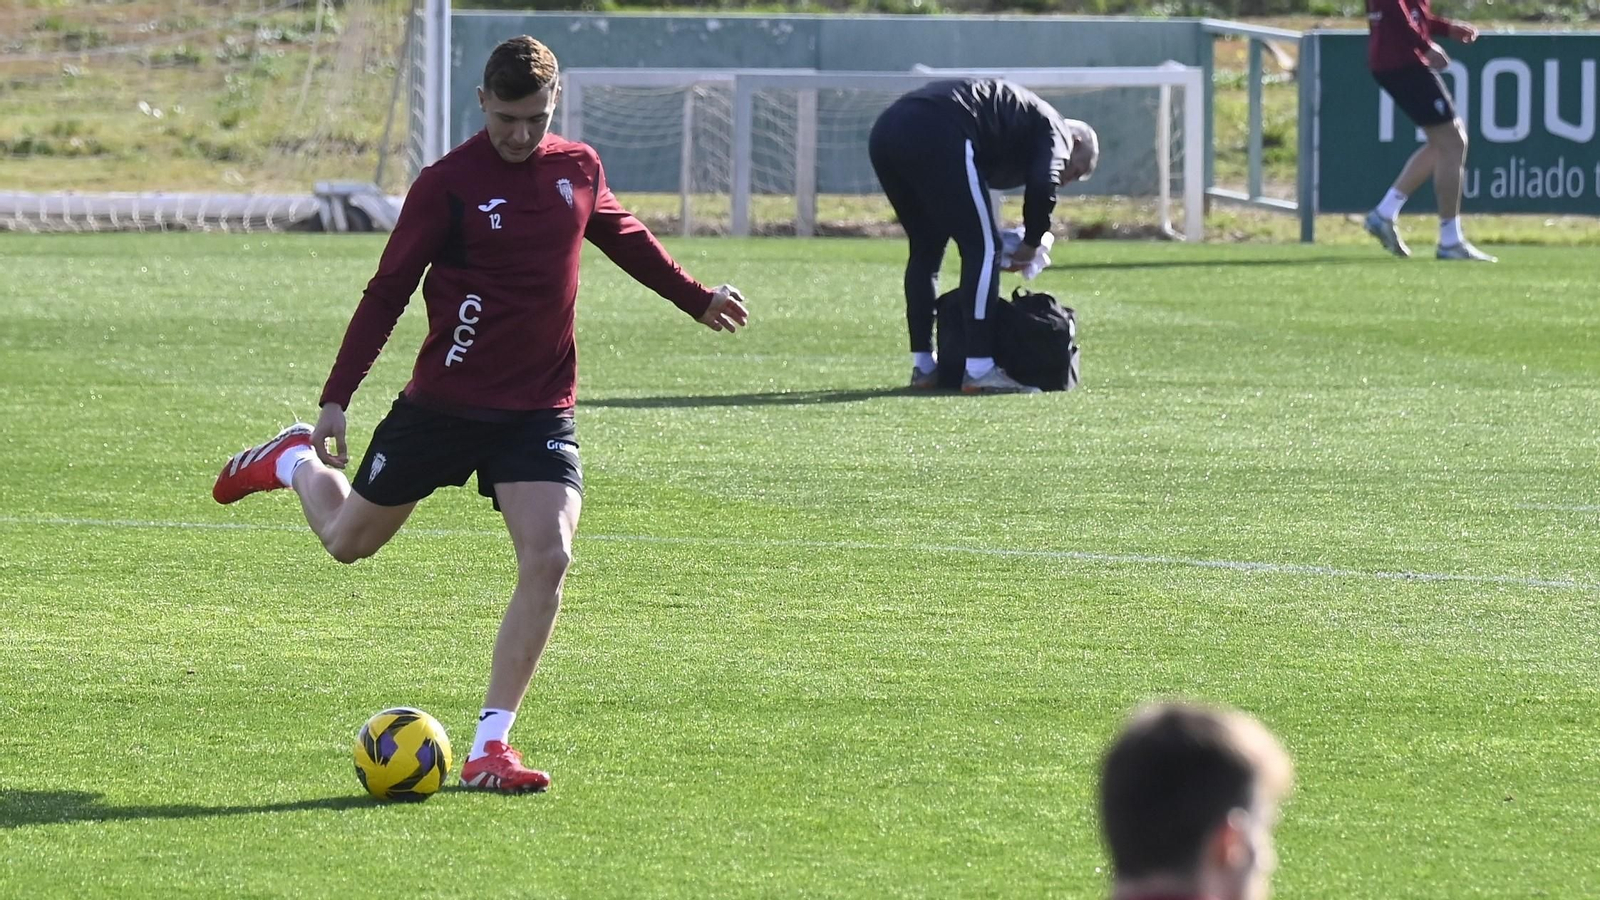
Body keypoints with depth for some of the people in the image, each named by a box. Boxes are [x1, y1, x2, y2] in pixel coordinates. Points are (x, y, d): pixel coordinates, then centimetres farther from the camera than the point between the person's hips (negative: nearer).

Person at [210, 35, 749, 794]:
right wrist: (336, 401, -9)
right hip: (444, 406, -2)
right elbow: (387, 291, -8)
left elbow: (622, 236, 23)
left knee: (547, 559, -17)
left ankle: (490, 746, -10)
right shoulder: (448, 184, -12)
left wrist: (697, 299, 30)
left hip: (540, 411, 3)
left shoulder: (579, 170, 1)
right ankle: (297, 460, 49)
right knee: (347, 541, 12)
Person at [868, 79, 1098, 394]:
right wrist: (1032, 244, 11)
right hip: (935, 138, -9)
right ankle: (979, 370, -6)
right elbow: (1043, 187, -5)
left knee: (925, 248, 22)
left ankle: (923, 367, 24)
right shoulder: (1052, 128, 14)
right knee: (983, 248, -1)